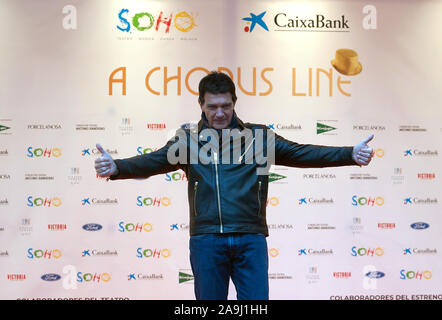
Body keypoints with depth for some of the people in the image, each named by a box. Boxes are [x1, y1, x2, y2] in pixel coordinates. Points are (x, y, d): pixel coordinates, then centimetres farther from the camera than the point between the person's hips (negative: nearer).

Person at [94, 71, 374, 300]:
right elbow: (154, 161, -5)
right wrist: (116, 168, -23)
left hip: (251, 239, 0)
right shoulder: (189, 138, 6)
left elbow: (301, 153, 1)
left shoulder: (258, 136, 7)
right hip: (206, 240, 0)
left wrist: (351, 155, -10)